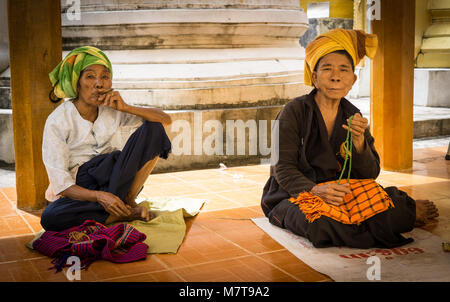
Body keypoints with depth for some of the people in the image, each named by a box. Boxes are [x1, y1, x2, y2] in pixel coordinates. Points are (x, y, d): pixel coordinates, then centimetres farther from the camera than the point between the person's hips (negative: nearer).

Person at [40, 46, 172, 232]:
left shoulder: (112, 108, -1)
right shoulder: (57, 121, -13)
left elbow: (166, 120, -6)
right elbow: (60, 183, -17)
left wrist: (126, 108, -20)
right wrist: (99, 196, -34)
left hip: (117, 178, 3)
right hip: (81, 190, -3)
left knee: (152, 129, -14)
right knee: (50, 219, -36)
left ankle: (127, 200, -17)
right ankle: (126, 213, -21)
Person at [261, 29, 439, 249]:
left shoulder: (353, 117, 5)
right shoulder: (294, 112, -9)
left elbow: (370, 174, 0)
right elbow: (283, 169, -13)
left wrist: (358, 140, -19)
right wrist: (316, 190, -31)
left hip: (340, 193, 3)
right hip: (292, 196, -3)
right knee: (321, 222, -36)